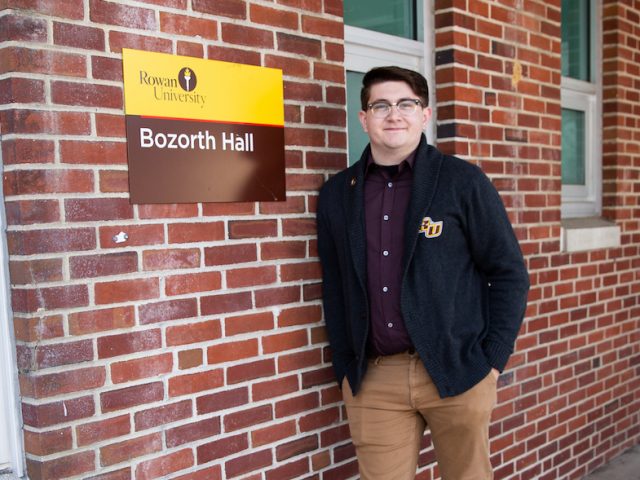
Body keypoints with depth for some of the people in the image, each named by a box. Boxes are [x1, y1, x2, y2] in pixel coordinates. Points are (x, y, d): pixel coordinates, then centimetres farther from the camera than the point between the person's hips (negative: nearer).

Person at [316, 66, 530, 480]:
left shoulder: (463, 181, -3)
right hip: (372, 380, 2)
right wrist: (346, 370, 7)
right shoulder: (337, 194, 5)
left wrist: (492, 360, -6)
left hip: (457, 373, -2)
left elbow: (510, 274, -1)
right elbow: (335, 289, 10)